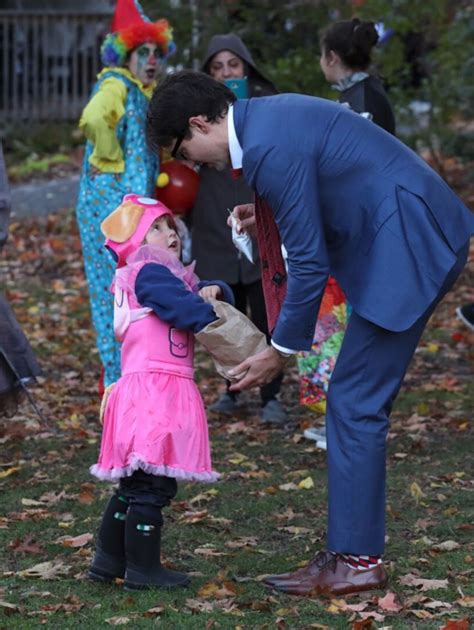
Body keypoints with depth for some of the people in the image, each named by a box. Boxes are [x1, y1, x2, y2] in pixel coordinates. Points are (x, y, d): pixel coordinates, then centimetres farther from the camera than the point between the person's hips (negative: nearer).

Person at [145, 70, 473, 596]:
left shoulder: (271, 149, -20)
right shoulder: (270, 115, 10)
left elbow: (309, 262, -17)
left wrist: (280, 351, -7)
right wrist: (269, 215, 11)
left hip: (409, 250, -10)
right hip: (418, 239, 10)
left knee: (355, 404, -5)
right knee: (355, 403, 12)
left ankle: (356, 559, 0)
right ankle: (353, 548, 16)